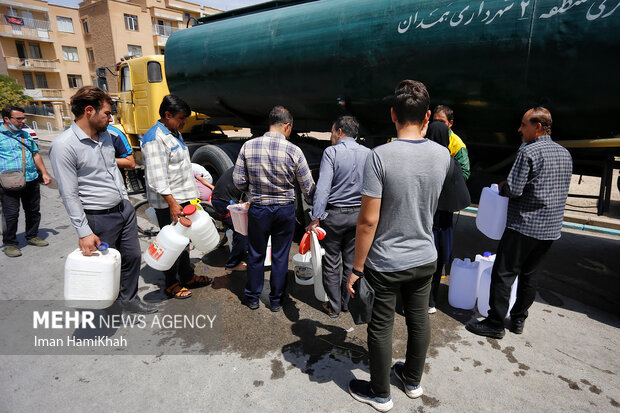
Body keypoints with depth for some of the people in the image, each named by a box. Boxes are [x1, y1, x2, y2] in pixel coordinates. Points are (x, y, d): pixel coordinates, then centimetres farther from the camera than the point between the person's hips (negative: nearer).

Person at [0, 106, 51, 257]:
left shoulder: (25, 135, 16)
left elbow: (36, 154, 23)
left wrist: (44, 173, 17)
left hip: (31, 181, 6)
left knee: (33, 211, 13)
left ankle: (32, 236, 29)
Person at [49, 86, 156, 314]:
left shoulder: (105, 135, 6)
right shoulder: (63, 145, -18)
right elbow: (69, 195, -17)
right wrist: (84, 232, -17)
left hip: (124, 209, 7)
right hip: (100, 218, -7)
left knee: (133, 256, 16)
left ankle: (129, 299, 36)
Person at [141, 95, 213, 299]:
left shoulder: (175, 133, 13)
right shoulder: (155, 138, -18)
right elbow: (157, 177, -24)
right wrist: (172, 202, -26)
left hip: (183, 198, 10)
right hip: (168, 202, -10)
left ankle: (187, 277, 33)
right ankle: (171, 284, 20)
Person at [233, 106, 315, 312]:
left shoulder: (248, 146, -7)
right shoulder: (293, 151, -11)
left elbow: (238, 181, -3)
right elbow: (308, 187, -5)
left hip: (258, 209, 1)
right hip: (285, 210, -1)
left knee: (256, 255, 17)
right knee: (280, 257, 14)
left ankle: (252, 298, 32)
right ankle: (276, 300, 28)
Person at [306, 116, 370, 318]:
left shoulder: (331, 152, -11)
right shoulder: (368, 153, 3)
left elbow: (323, 188, -20)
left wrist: (316, 218, -20)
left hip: (334, 214, -4)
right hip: (358, 214, 5)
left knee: (331, 262, 9)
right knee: (351, 261, 16)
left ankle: (334, 306, 19)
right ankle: (346, 302, 30)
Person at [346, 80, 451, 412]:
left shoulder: (380, 156, -21)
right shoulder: (442, 155, -5)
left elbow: (368, 220, -21)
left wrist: (357, 266, -9)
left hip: (386, 263, -5)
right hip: (425, 259, 5)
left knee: (381, 327, 13)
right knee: (418, 319, 22)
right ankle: (413, 380, 46)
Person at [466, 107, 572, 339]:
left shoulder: (529, 152, -14)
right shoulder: (565, 154, 12)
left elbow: (514, 189, -20)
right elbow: (562, 190, 20)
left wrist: (502, 188, 2)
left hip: (524, 225, -8)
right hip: (551, 227, 8)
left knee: (504, 273, -1)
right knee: (529, 274, 16)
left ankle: (495, 324, 6)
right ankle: (518, 320, 26)